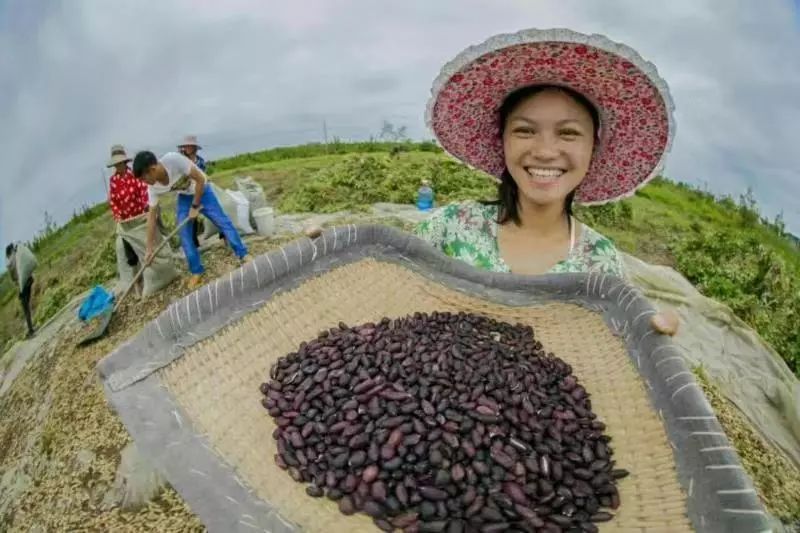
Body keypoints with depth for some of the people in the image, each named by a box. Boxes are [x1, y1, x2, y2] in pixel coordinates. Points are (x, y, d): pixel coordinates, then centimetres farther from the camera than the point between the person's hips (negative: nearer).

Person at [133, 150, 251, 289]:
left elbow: (200, 179, -28)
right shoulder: (153, 188, -22)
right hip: (184, 196, 4)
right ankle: (197, 272, 8)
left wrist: (195, 206, -22)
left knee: (222, 221, -7)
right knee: (184, 234, -4)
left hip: (201, 190, -4)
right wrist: (149, 249, -13)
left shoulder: (174, 159, -39)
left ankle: (243, 254, 6)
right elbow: (151, 216, -14)